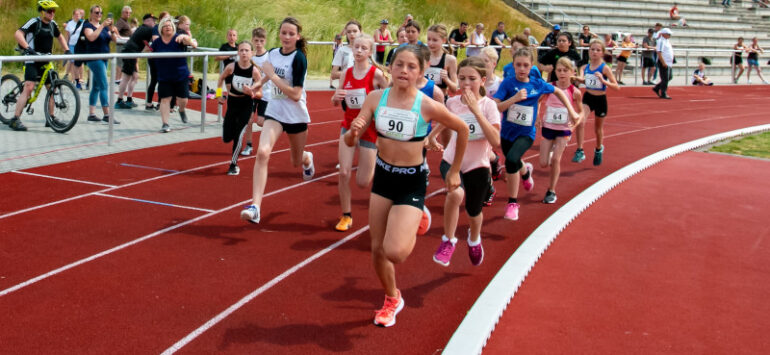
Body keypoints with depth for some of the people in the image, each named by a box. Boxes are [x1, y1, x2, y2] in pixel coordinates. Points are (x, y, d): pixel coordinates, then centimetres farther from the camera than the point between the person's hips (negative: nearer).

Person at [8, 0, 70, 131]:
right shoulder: (34, 22, -11)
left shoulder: (52, 24, 9)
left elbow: (60, 37, 28)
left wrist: (67, 50, 14)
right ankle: (15, 119, -19)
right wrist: (27, 48, -35)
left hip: (45, 62, 7)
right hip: (32, 60, -7)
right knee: (29, 87, -19)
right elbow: (18, 34, -23)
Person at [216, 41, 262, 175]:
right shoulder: (231, 67, -13)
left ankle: (234, 164, 11)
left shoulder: (255, 71, -16)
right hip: (232, 102, 2)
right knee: (226, 138, 4)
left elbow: (260, 94, -11)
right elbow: (221, 78, 9)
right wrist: (219, 94, 5)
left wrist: (252, 93, -31)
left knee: (239, 135, -8)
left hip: (246, 105, -2)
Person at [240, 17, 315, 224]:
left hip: (296, 116, -3)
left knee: (296, 162, 17)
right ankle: (255, 207, -26)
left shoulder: (299, 58, -17)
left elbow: (295, 94, -23)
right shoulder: (273, 53, -1)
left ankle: (308, 159, 59)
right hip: (274, 113, 3)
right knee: (262, 152, -22)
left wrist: (272, 76, -24)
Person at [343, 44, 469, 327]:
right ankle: (392, 300, 39)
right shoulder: (376, 98, -8)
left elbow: (462, 130, -2)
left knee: (395, 253, -17)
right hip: (383, 176, 4)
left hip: (412, 182, -4)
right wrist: (354, 132, -30)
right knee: (377, 249, 11)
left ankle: (414, 225, 19)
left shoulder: (428, 106, -18)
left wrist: (454, 171, 6)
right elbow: (349, 141, -6)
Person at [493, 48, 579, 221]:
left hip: (526, 133, -1)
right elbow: (495, 107, -20)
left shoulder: (538, 84, -6)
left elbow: (559, 92, 13)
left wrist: (571, 111, 10)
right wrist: (514, 98, -31)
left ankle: (512, 203, -13)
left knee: (511, 159, -28)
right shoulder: (508, 83, -12)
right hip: (507, 132, 2)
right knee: (514, 165, 21)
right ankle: (525, 170, 62)